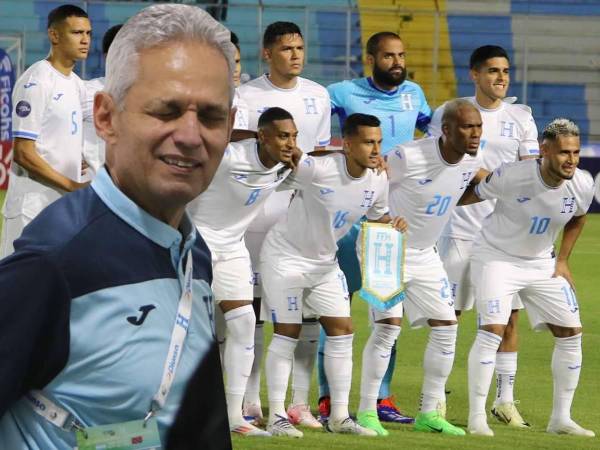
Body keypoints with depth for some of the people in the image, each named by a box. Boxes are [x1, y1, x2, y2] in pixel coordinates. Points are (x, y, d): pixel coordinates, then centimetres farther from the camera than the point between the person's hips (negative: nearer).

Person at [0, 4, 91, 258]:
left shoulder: (76, 84, 14)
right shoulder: (36, 82, -13)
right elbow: (24, 154, -17)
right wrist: (73, 186, -16)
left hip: (67, 207, 9)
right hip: (33, 208, -9)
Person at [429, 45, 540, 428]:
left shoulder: (521, 118, 7)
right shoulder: (449, 114, 1)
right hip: (461, 229, -2)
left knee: (509, 316, 1)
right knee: (448, 314, 1)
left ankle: (505, 399, 8)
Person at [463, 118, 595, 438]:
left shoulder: (583, 186, -13)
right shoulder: (512, 176, -29)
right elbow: (470, 195, -12)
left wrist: (562, 260, 7)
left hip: (541, 264, 5)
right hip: (496, 256, -5)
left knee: (570, 333, 1)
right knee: (492, 330, -19)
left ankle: (561, 418, 13)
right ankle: (476, 417, -10)